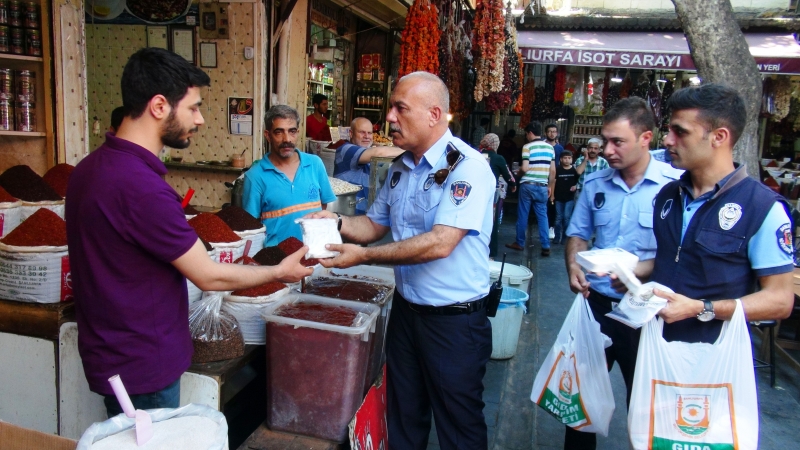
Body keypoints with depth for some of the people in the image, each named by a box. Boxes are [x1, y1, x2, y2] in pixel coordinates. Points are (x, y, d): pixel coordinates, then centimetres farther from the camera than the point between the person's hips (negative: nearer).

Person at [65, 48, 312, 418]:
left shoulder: (92, 167, 2)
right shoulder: (141, 186, -28)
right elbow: (209, 276, -21)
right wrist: (280, 272, -7)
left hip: (111, 351, 9)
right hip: (141, 366, -9)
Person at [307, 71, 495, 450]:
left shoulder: (467, 166, -19)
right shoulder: (400, 167, 6)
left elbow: (439, 244, -27)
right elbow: (376, 224, 16)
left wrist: (364, 256, -24)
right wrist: (338, 222, -5)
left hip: (455, 319, -7)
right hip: (406, 309, 7)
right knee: (403, 417, 22)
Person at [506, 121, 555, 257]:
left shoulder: (527, 147, -7)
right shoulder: (550, 147, 7)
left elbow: (525, 168, -14)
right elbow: (553, 170, 7)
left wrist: (519, 170, 8)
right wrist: (550, 186, 16)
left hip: (528, 185, -4)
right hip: (542, 186, 4)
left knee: (523, 215, 7)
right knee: (542, 215, 7)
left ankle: (519, 243, 17)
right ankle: (546, 246, 2)